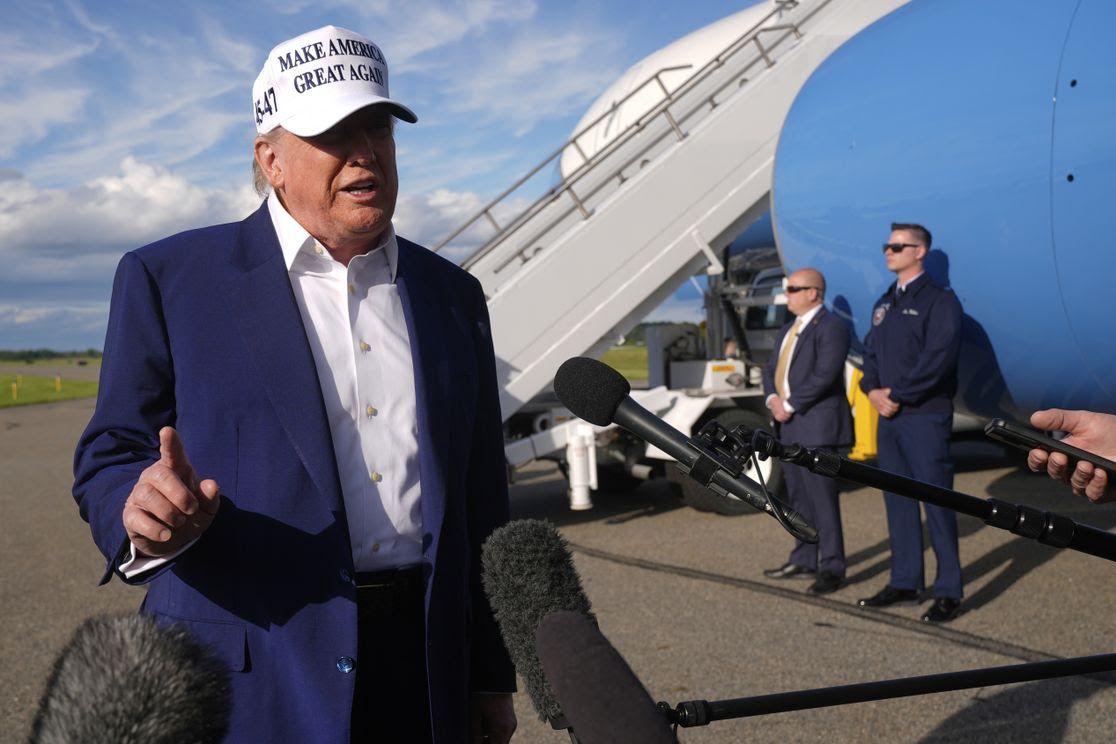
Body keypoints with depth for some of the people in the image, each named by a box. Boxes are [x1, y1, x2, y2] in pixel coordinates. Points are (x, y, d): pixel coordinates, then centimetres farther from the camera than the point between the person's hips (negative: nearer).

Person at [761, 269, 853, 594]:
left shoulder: (831, 327, -11)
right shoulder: (788, 329, 18)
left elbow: (824, 376, -21)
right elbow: (771, 368, 17)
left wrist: (789, 405, -16)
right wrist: (773, 399, -2)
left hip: (817, 426, -9)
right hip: (790, 425, 9)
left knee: (822, 499, -5)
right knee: (798, 498, 16)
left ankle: (832, 567, 3)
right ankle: (803, 561, 26)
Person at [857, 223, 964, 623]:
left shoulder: (939, 300, -7)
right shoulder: (884, 304, 17)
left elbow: (938, 358, -17)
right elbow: (871, 352, 17)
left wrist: (898, 395, -16)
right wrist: (872, 390, -2)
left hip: (925, 416, -7)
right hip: (888, 416, 8)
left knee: (936, 500, -4)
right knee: (897, 500, 11)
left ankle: (948, 592, 2)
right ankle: (905, 582, 20)